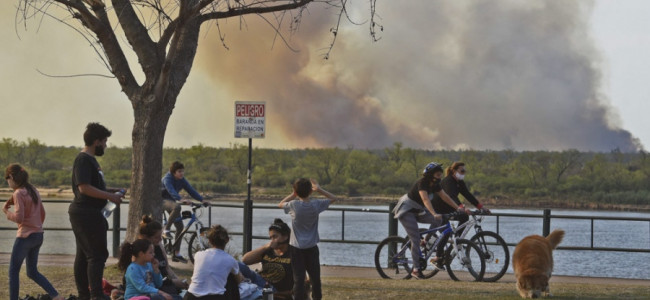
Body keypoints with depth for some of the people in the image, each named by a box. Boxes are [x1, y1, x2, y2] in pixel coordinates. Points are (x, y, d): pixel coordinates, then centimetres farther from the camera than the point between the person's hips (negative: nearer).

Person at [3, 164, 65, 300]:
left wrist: (6, 211, -4)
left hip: (25, 236, -8)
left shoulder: (18, 193, -14)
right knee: (32, 272, 15)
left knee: (13, 271, 1)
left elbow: (19, 218, -20)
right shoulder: (33, 191, 11)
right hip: (38, 235, 8)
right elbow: (42, 213, 19)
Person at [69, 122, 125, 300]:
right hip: (86, 214, -11)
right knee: (97, 254, -10)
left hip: (83, 213, 11)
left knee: (83, 255, 12)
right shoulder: (83, 160, -15)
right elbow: (84, 187, -23)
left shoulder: (89, 159, 18)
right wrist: (109, 196, -19)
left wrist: (111, 191, 16)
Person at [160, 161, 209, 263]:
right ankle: (166, 231, -29)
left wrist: (202, 200, -20)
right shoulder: (167, 179, -21)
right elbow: (171, 190, -38)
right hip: (162, 200, -7)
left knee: (180, 226, -1)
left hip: (171, 201, 7)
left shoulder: (182, 180, 1)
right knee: (177, 207, -40)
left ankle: (176, 254, 5)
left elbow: (191, 190, -6)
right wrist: (181, 200, -54)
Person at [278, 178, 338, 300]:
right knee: (315, 276, 13)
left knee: (298, 277, -3)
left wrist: (293, 194, 9)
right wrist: (319, 189, 2)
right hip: (312, 248, 2)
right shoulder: (316, 204, -9)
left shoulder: (294, 205, -13)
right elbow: (333, 198, 7)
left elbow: (280, 204, 8)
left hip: (296, 248, -2)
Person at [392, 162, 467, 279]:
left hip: (417, 211, 8)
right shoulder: (421, 183, -28)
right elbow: (425, 199, -41)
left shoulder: (435, 185, -4)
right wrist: (434, 214, -54)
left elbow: (445, 197, -3)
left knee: (437, 220, -17)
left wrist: (458, 208, -11)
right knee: (415, 239, -15)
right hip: (406, 211, -8)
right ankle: (416, 269, -9)